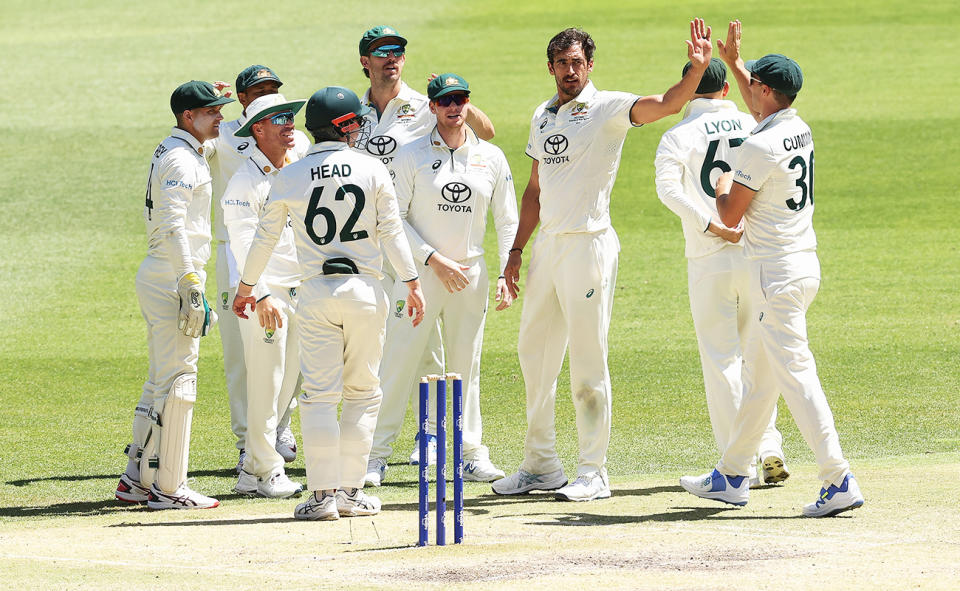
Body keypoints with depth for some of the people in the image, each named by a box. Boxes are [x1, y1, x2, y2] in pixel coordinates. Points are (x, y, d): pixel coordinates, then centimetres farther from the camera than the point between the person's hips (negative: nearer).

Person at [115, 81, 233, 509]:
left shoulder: (176, 153, 19)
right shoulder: (180, 160, -13)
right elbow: (172, 224, -23)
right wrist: (191, 283, -29)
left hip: (158, 277, 11)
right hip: (173, 277, -11)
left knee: (161, 381, 15)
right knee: (177, 380, -9)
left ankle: (137, 479, 19)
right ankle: (168, 487, -7)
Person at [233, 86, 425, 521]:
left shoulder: (289, 177, 4)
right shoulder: (372, 170, 0)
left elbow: (265, 237, 11)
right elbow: (391, 231, -3)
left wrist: (246, 286, 23)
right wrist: (411, 283, 1)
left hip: (315, 294, 1)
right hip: (365, 289, -1)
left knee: (320, 395, 2)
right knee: (362, 392, 9)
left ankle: (322, 495, -4)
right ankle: (351, 492, 7)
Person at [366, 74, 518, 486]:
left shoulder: (491, 158, 7)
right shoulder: (412, 156, -3)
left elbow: (507, 221, 11)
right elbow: (395, 217, -6)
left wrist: (507, 274, 1)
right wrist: (435, 259, -13)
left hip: (471, 273, 3)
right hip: (420, 270, -3)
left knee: (467, 366, 7)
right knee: (399, 360, -7)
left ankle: (472, 454, 14)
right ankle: (376, 454, -4)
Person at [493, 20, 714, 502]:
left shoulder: (608, 109, -8)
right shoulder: (543, 117, 14)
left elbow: (666, 105, -25)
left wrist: (697, 69, -43)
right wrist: (516, 249, 17)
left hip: (589, 243, -7)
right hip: (547, 245, 7)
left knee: (588, 362, -5)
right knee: (534, 354, 12)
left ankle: (593, 474, 1)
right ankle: (540, 466, 23)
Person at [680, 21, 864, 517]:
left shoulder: (759, 147, -18)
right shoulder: (799, 130, 9)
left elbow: (730, 217, -13)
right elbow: (763, 111, 33)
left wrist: (723, 186, 8)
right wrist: (734, 61, 37)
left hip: (776, 272, -9)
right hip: (804, 266, 9)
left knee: (794, 374, -12)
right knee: (758, 374, 17)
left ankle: (839, 481, -18)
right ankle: (731, 477, 26)